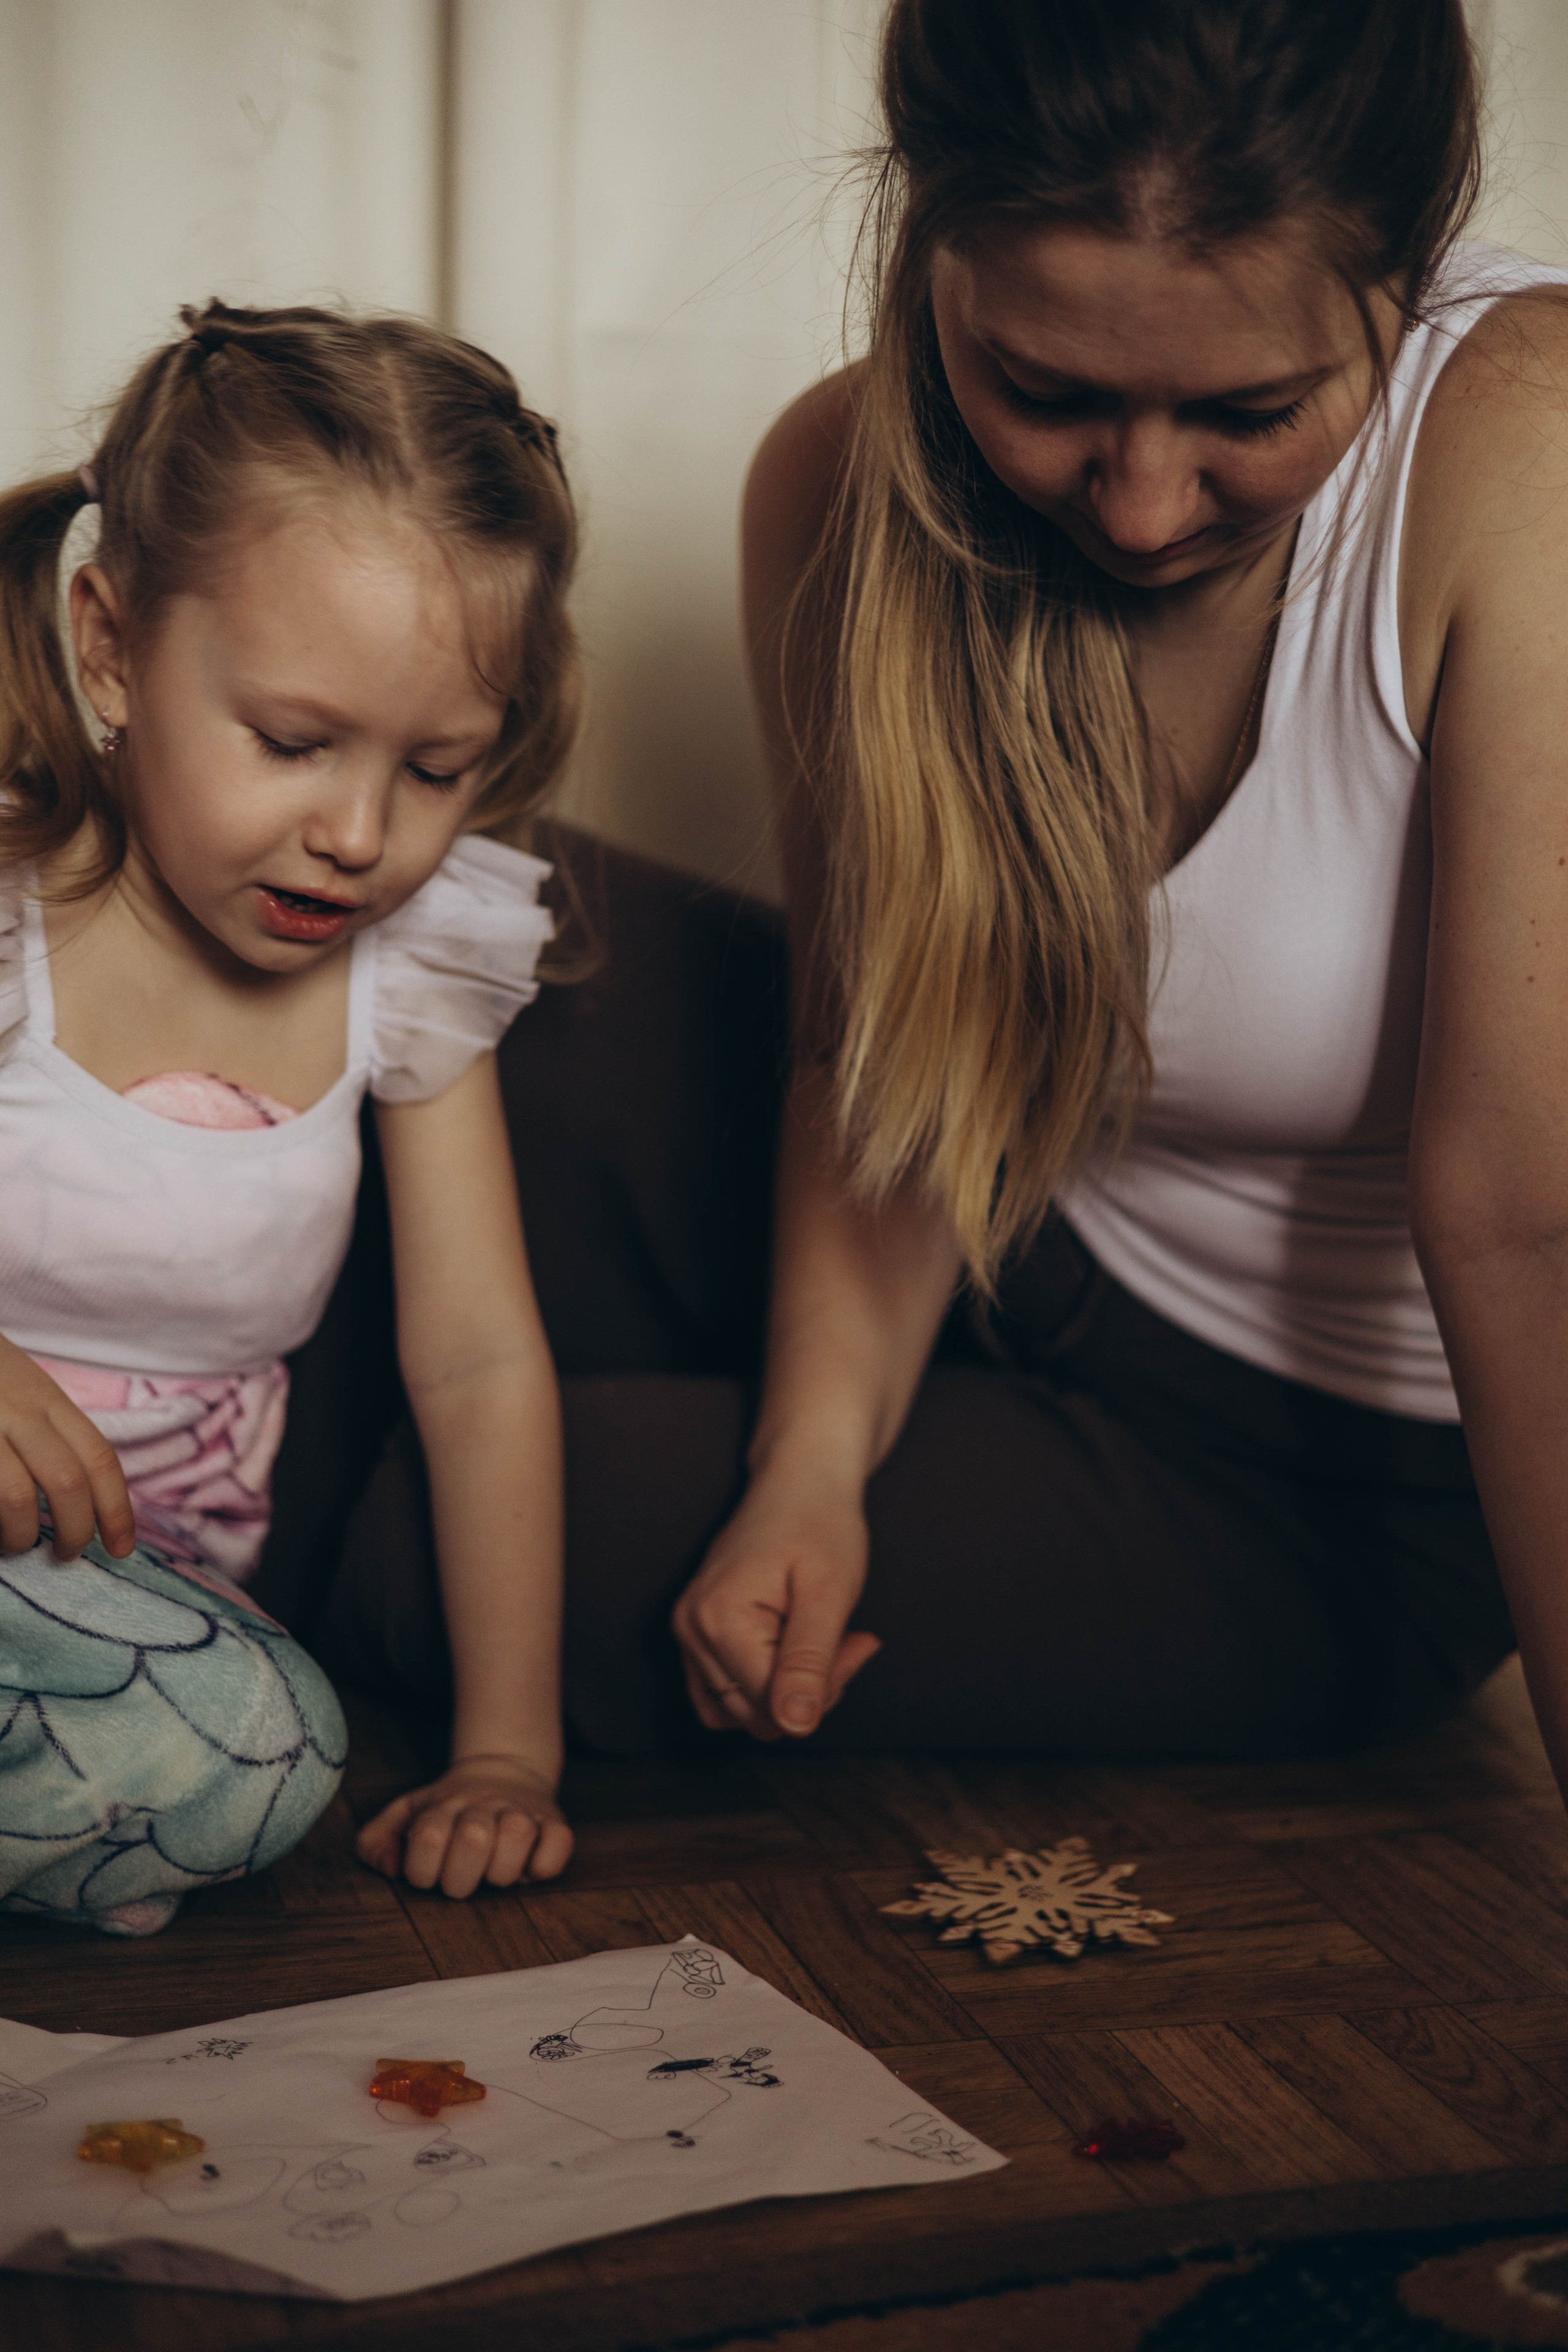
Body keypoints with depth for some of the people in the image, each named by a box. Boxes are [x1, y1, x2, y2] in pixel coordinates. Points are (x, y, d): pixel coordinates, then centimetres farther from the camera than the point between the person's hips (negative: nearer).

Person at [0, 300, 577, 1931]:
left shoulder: (410, 968, 0)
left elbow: (479, 1362, 2)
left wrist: (506, 1753, -1)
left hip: (158, 1597, 4)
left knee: (258, 1757, -29)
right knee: (239, 1742, -33)